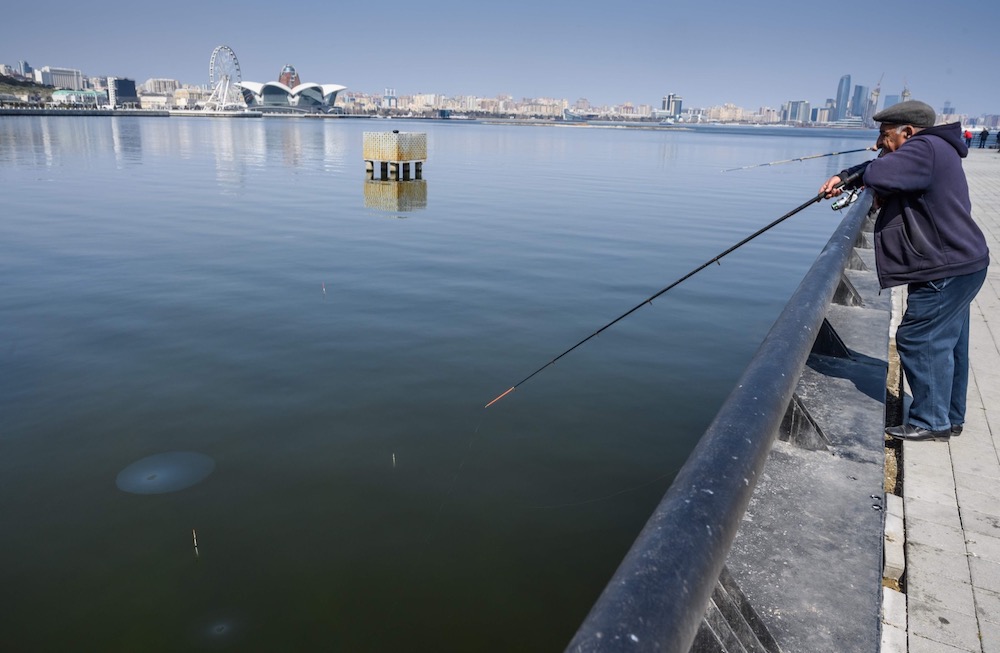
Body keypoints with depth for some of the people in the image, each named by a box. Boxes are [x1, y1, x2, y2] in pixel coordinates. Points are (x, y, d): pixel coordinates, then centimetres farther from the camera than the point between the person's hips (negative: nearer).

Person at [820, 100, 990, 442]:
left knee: (917, 339, -5)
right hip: (959, 265, 11)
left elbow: (877, 175, -30)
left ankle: (931, 422, 4)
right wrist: (843, 177, 4)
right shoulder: (928, 151, 15)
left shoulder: (926, 148, -18)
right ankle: (950, 417, 28)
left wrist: (876, 190, -7)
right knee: (946, 343, 17)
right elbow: (877, 168, 21)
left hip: (947, 270, -11)